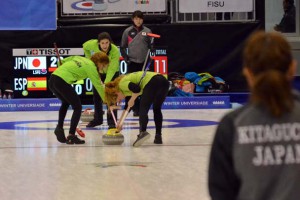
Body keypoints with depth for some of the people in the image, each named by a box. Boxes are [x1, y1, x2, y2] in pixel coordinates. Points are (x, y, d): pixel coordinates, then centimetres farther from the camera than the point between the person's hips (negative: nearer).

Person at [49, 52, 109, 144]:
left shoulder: (80, 58, 23)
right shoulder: (91, 66, 1)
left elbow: (63, 61, 27)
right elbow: (99, 86, 1)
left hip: (52, 79, 8)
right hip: (62, 82, -8)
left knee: (65, 103, 31)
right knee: (77, 107, 4)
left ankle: (59, 127, 22)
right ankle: (71, 136, -1)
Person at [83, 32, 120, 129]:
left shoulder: (115, 51, -36)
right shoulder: (93, 44, -28)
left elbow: (112, 69, -39)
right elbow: (85, 47, -3)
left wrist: (106, 83, -48)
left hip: (112, 73, -4)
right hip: (98, 71, 4)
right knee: (96, 95, 10)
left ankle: (112, 121, -9)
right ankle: (97, 119, 25)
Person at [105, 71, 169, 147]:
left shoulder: (122, 84, 3)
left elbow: (137, 89, -16)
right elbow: (128, 106, 38)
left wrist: (132, 100, 2)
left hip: (152, 83, -10)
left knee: (143, 110, -6)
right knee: (157, 109, 21)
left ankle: (143, 132, -28)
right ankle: (158, 136, 16)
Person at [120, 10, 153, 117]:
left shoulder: (147, 31, 4)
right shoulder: (128, 31, 3)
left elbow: (150, 45, 8)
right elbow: (123, 46, 8)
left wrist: (151, 46, -13)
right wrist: (125, 57, -3)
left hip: (144, 61, 0)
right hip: (132, 62, 0)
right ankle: (135, 108, 3)